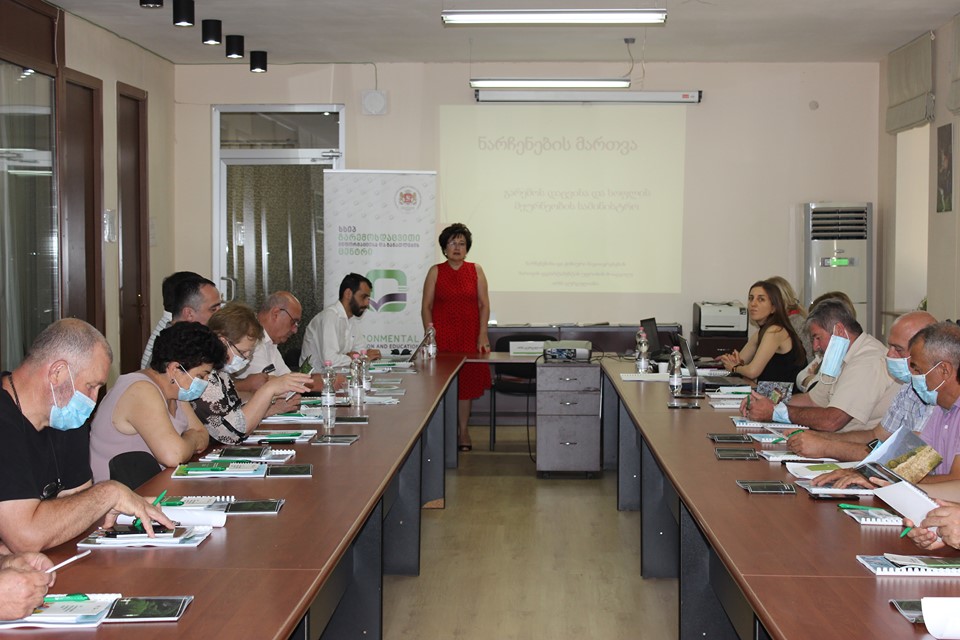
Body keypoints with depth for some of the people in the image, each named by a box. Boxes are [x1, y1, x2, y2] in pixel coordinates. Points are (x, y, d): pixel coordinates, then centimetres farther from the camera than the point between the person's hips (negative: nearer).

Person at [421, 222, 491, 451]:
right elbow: (426, 306, 1)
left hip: (469, 335, 1)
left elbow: (484, 305, 3)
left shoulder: (475, 271, 6)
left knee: (467, 380, 4)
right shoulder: (436, 272, 3)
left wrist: (482, 335, -5)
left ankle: (463, 430, 13)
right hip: (442, 335, -1)